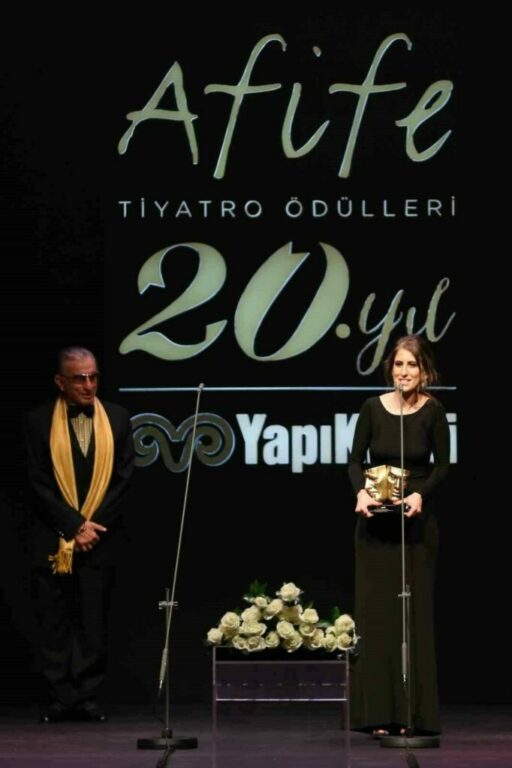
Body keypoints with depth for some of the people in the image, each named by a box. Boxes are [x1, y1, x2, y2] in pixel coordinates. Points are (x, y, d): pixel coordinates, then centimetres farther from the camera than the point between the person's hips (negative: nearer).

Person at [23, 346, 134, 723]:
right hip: (52, 539, -1)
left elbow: (124, 478, 3)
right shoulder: (39, 421, 0)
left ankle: (89, 696, 7)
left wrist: (92, 526, -6)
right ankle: (61, 696, 6)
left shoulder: (117, 418, 6)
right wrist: (74, 525, -11)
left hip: (99, 537, 1)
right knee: (54, 622, 1)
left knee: (93, 621, 2)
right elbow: (39, 484, -3)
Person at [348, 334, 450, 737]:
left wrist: (420, 495, -17)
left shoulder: (433, 412, -5)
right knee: (375, 611, 0)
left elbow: (442, 464, 0)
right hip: (376, 522, 1)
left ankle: (414, 712, 3)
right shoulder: (373, 409, -3)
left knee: (415, 612, 0)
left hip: (417, 521, -1)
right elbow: (356, 459, 2)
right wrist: (361, 491, -17)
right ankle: (379, 712, 3)